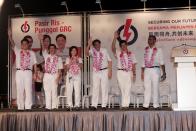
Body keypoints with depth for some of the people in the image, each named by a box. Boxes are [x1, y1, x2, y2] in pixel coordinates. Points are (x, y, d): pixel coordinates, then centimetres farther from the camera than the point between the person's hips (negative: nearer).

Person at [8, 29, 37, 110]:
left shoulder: (32, 53, 13)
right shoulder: (17, 51, 14)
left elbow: (34, 64, 10)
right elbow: (12, 44, 0)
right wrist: (10, 36, -15)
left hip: (28, 72, -1)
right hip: (19, 72, 1)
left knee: (28, 90, -4)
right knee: (19, 90, 1)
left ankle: (28, 107, -2)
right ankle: (20, 107, 6)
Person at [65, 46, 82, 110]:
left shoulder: (79, 58, 11)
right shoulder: (68, 59, 10)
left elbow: (81, 67, -2)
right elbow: (67, 68, 0)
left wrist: (77, 61, -13)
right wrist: (71, 62, -9)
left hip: (77, 76, 0)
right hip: (70, 76, 0)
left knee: (77, 91, -8)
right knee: (69, 91, -5)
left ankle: (77, 105, -4)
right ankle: (70, 105, 1)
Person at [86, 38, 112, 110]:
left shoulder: (104, 51, 2)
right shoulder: (92, 51, 2)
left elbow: (109, 61, 3)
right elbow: (87, 53, -19)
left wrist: (110, 71, -4)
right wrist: (88, 45, -33)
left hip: (104, 71, -1)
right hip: (95, 72, 1)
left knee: (104, 88, 2)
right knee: (95, 88, 1)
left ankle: (104, 105, 6)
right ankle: (94, 105, 2)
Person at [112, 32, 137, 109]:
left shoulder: (131, 54, 10)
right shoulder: (118, 53, 7)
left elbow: (133, 64, 8)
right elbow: (113, 48, -12)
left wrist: (134, 74, 0)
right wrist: (115, 38, -21)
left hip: (129, 73, 0)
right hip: (121, 72, 0)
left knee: (127, 89, -4)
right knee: (122, 89, 4)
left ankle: (125, 104, -3)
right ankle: (125, 104, 12)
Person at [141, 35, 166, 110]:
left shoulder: (158, 50, 4)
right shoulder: (146, 50, 13)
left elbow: (162, 62, 0)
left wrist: (164, 73, -7)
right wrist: (142, 72, 10)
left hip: (155, 70, -3)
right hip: (147, 70, 3)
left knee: (155, 88, -1)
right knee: (147, 88, -1)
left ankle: (156, 105, 5)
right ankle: (146, 105, 0)